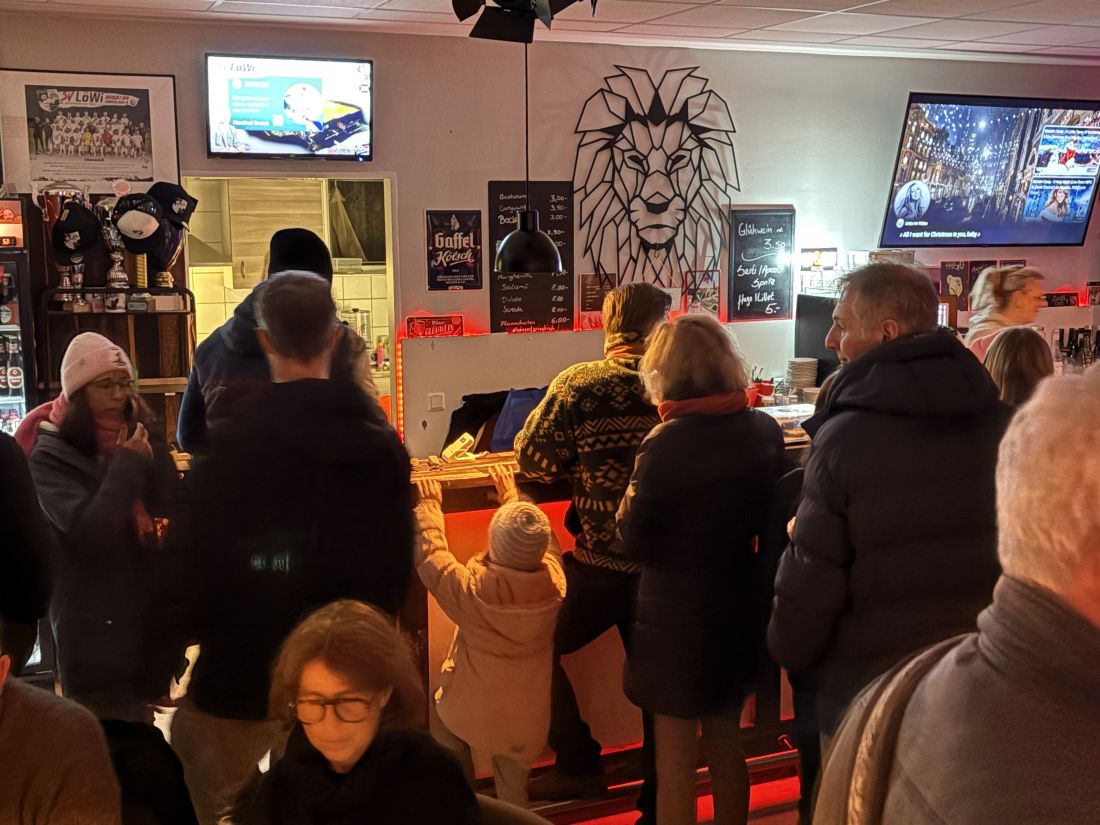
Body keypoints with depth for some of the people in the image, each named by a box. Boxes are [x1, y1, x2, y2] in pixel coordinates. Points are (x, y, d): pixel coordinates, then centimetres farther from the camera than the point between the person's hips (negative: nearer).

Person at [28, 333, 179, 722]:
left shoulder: (142, 444, 7)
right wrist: (127, 466, -17)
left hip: (154, 614, 5)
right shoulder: (51, 458, -8)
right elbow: (90, 533, -22)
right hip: (94, 628, -5)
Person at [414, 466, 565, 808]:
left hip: (474, 715, -3)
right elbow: (539, 541, 3)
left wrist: (430, 505, 1)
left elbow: (430, 556, -13)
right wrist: (511, 497, 16)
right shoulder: (555, 582, -19)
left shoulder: (473, 588, -30)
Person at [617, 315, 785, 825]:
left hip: (675, 617, -5)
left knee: (675, 757, 10)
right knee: (726, 745, 23)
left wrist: (630, 500, 1)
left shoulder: (666, 444, -23)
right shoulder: (765, 431, -6)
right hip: (738, 609, 5)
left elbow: (635, 543, -15)